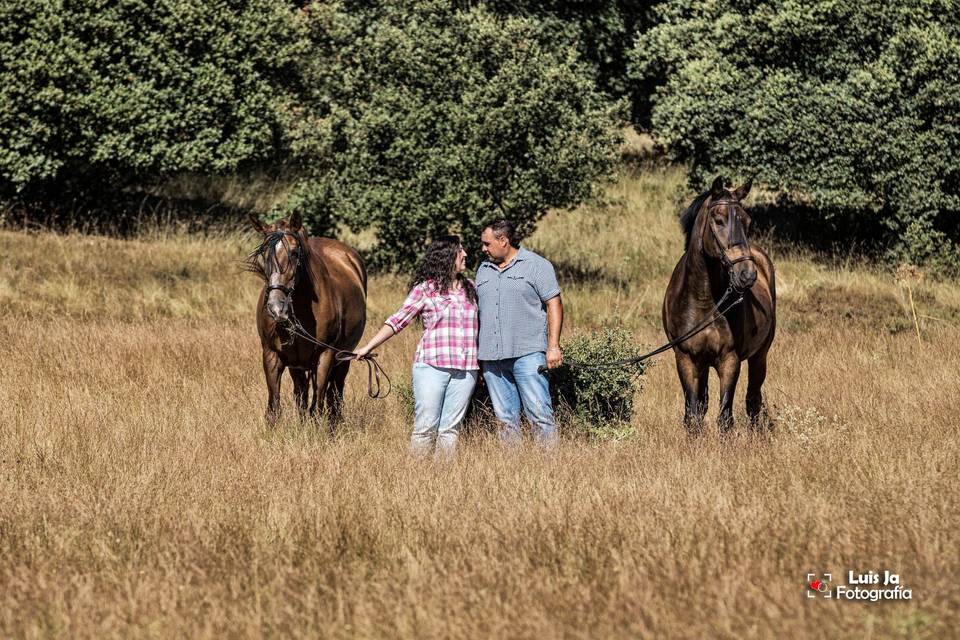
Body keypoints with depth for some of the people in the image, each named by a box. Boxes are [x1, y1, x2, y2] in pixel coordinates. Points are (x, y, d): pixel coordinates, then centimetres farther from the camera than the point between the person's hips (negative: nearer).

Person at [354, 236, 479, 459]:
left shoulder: (470, 288, 13)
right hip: (432, 365, -4)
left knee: (450, 428, 4)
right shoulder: (424, 290, -1)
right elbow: (398, 321, -2)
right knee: (426, 426, -4)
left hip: (465, 370, 4)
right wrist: (369, 347, -8)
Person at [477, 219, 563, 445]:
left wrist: (553, 346, -11)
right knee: (506, 419, 4)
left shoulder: (536, 265, 1)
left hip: (527, 354, -6)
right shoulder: (484, 270, 19)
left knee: (540, 414, -11)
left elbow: (554, 305, -3)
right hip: (492, 357, 6)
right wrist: (476, 354, 17)